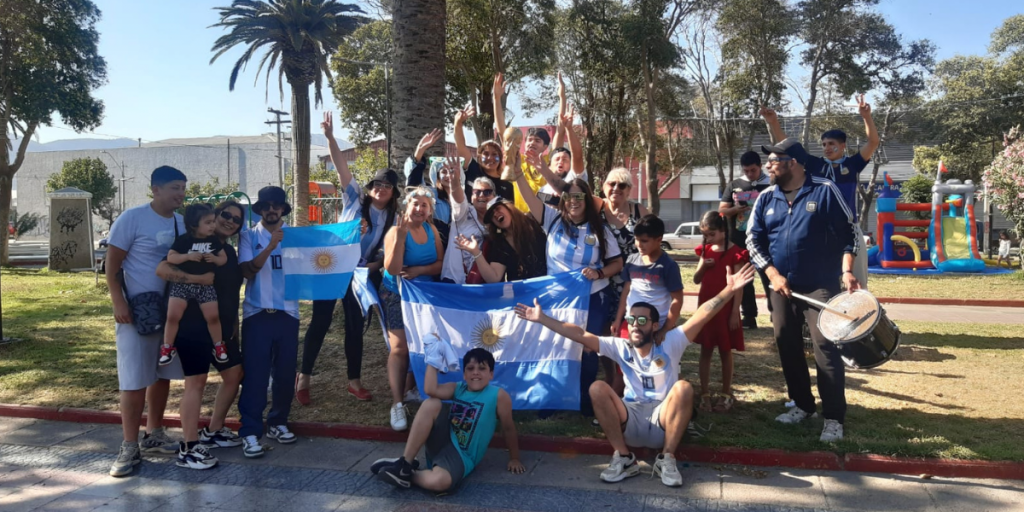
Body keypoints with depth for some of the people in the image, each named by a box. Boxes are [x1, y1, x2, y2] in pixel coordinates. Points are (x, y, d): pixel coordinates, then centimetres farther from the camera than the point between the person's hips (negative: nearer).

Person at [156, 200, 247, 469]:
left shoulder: (229, 252, 14)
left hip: (223, 328, 9)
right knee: (196, 381, -8)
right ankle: (188, 448, 0)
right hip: (193, 327, -8)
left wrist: (234, 325, 17)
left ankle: (213, 431, 28)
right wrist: (195, 278, -34)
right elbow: (162, 269, -24)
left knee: (235, 375, 13)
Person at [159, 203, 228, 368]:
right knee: (173, 315, -10)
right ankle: (167, 348, 7)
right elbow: (170, 257, -9)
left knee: (213, 316, -1)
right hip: (182, 283, -2)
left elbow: (224, 259, 10)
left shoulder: (214, 240, 3)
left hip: (205, 284, 2)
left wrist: (214, 258, -12)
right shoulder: (183, 240, -7)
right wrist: (188, 256, -24)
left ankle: (219, 346, 19)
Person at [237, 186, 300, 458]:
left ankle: (278, 423, 24)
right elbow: (248, 270, -10)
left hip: (288, 312, 2)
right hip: (257, 313, -2)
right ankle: (250, 432, 1)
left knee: (286, 372, 8)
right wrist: (270, 246, -22)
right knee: (255, 374, -3)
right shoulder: (249, 236, 3)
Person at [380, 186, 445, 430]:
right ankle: (397, 404, -13)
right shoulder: (396, 231, -16)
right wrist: (400, 236, -33)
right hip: (398, 295, -5)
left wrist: (419, 269, -18)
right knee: (400, 348, -15)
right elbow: (392, 269, -27)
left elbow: (441, 263, 0)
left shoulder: (432, 230, 1)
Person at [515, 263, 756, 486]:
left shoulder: (670, 344, 1)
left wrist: (729, 290, -22)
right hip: (631, 420, 2)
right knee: (598, 388, -23)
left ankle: (667, 459, -18)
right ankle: (624, 458, -16)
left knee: (684, 387, -30)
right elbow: (580, 335, 0)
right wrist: (542, 318, -7)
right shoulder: (621, 347, 6)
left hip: (663, 422, -1)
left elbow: (701, 316, -11)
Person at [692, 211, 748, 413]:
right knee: (705, 351, 8)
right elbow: (696, 280, 9)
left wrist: (735, 312, -13)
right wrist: (702, 266, -10)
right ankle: (705, 394, 15)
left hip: (725, 308, -5)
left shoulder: (735, 253, -10)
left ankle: (726, 394, 20)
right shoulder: (705, 250, 7)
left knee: (725, 351, 7)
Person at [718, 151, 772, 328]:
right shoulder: (733, 185, 8)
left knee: (768, 277, -2)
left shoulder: (771, 185, 0)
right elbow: (721, 210, 7)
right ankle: (749, 316, 14)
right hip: (739, 241, 3)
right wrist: (734, 210, -14)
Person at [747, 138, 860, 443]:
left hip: (821, 287, -5)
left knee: (826, 349, -8)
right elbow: (753, 240, 6)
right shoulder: (766, 198, 5)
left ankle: (834, 418, 0)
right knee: (788, 348, 10)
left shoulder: (825, 191, -6)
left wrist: (847, 271, -16)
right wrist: (773, 275, -6)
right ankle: (802, 405, 26)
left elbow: (847, 233, -4)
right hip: (782, 286, 5)